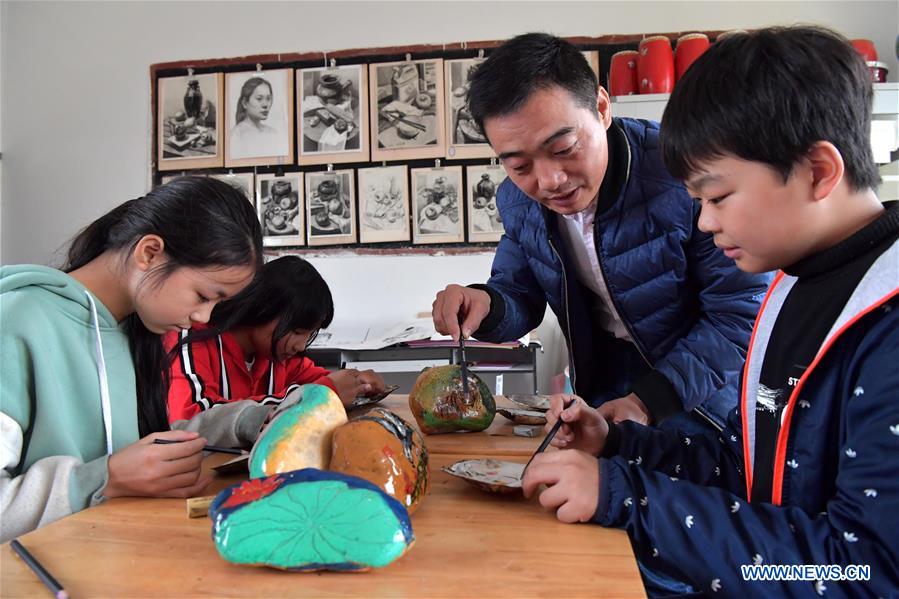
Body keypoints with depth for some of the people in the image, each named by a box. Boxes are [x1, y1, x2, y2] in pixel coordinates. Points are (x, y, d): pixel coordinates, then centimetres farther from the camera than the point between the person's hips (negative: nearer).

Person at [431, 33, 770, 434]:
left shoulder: (684, 174, -24)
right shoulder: (517, 201, -6)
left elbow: (744, 314, -19)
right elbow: (520, 295, 5)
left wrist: (648, 400, -26)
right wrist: (487, 307, -18)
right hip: (601, 394, 4)